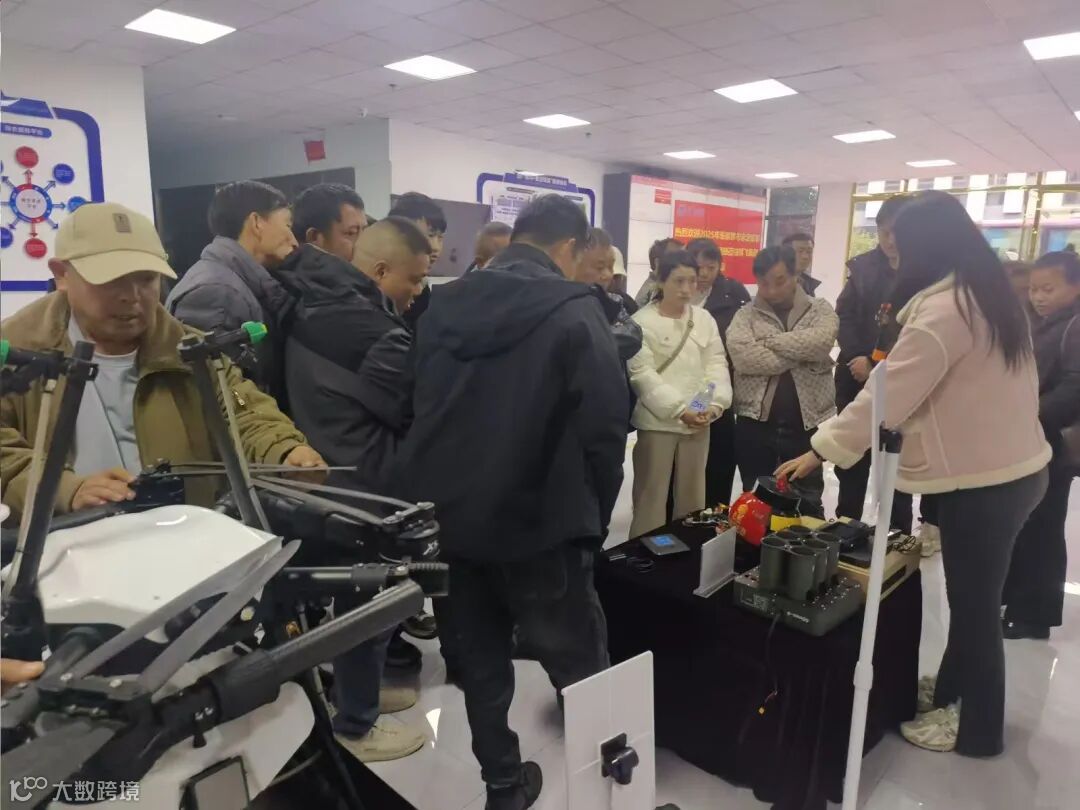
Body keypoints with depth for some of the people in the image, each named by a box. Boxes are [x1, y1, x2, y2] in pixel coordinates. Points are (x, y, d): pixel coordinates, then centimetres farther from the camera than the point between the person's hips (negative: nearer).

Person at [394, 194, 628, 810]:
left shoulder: (446, 304, 7)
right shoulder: (575, 312, -10)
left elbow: (421, 407, 10)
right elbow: (606, 427, -15)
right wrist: (593, 516, -1)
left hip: (453, 517, 6)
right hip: (538, 524, -6)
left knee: (481, 657, 20)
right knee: (581, 667, 10)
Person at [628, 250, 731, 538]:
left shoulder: (705, 319, 8)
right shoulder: (642, 321, -7)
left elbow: (717, 364, 5)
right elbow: (642, 374, -12)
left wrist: (715, 403, -13)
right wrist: (679, 409, -19)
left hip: (698, 421, 5)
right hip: (657, 420, -4)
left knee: (693, 495, 15)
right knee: (651, 495, 3)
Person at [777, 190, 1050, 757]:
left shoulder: (943, 310, -22)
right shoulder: (988, 295, 8)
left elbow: (887, 396, -22)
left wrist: (820, 451, -15)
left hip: (981, 477, -9)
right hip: (1013, 464, 9)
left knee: (973, 601, 6)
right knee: (972, 593, 21)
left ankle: (975, 726, 25)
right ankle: (951, 689, 38)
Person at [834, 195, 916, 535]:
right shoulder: (864, 267, 6)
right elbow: (845, 316, 1)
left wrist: (877, 365, -18)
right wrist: (858, 360, -13)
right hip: (857, 379, 3)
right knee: (852, 463, 11)